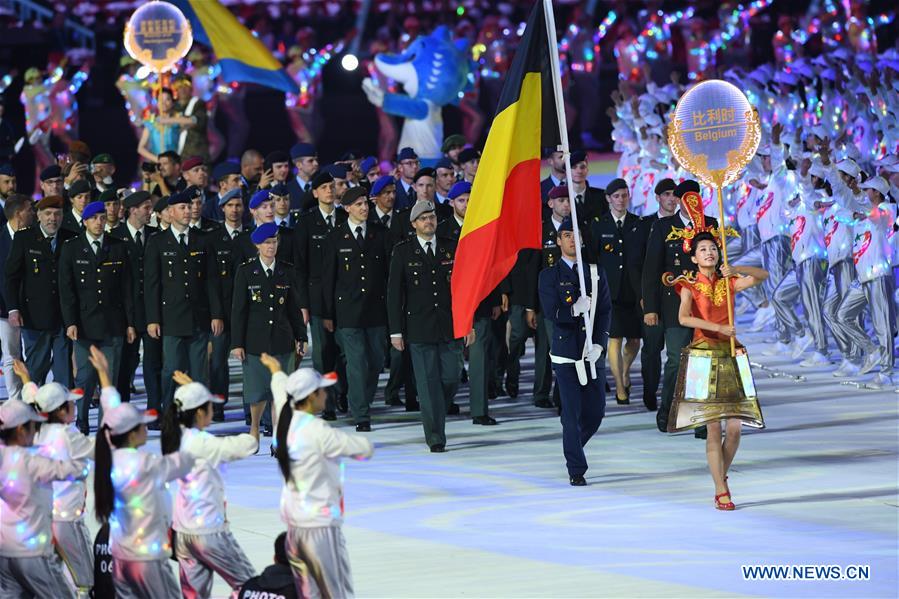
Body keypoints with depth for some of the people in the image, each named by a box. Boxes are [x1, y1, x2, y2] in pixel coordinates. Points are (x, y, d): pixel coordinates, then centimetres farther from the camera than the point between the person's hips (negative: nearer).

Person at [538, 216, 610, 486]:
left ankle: (573, 448, 31)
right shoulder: (549, 276, 2)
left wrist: (600, 344, -6)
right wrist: (573, 310, -27)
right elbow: (551, 313, -8)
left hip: (593, 352, 3)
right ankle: (576, 469, 5)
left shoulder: (596, 272, 11)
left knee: (596, 411, 4)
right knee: (572, 413, -4)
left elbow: (605, 311, 7)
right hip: (566, 354, -3)